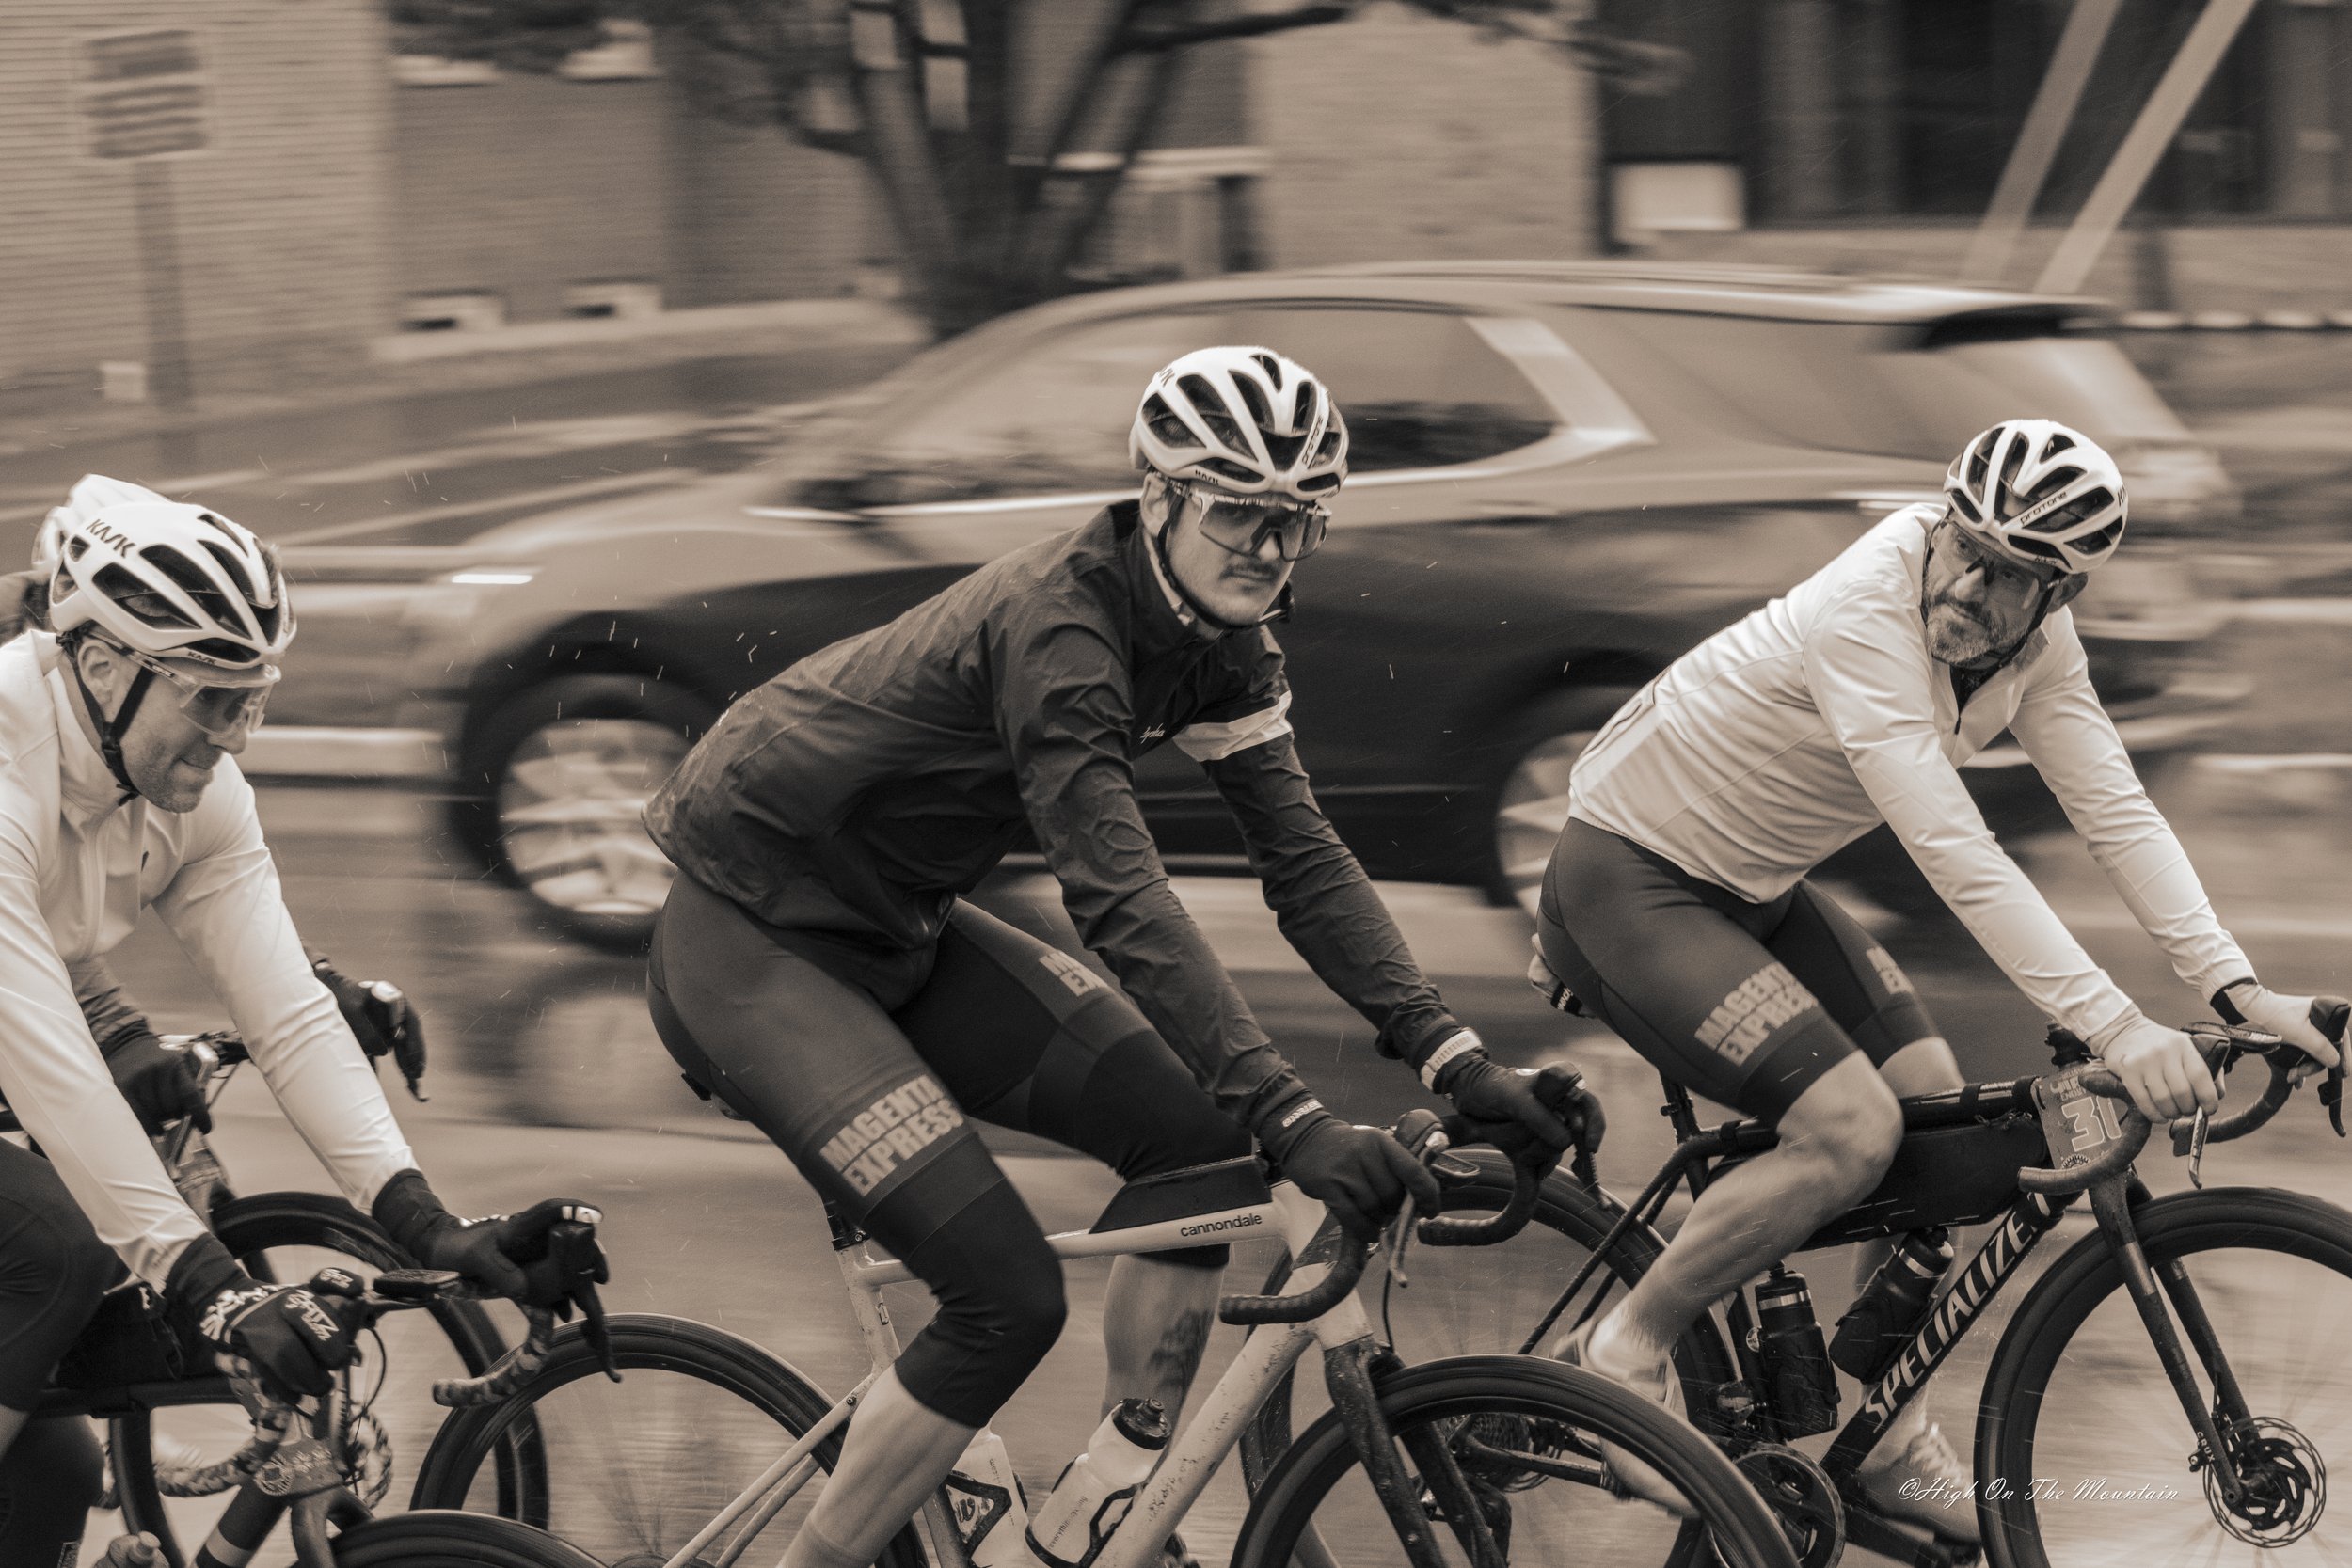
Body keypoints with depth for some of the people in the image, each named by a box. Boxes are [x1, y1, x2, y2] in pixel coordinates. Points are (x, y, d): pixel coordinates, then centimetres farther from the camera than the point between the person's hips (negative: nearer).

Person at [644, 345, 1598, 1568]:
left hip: (893, 936, 9)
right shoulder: (1056, 625, -28)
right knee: (1006, 1297, -17)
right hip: (747, 952, -9)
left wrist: (1451, 1058, -14)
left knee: (1190, 1135, -2)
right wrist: (1293, 1119, -41)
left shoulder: (1213, 637, -2)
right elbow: (1122, 903, -35)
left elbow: (1300, 856, -4)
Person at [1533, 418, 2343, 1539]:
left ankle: (1889, 1444, 14)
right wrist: (2111, 1026, -43)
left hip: (1753, 891, 8)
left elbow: (2114, 808, -9)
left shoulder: (2032, 641, -8)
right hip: (1626, 887, -8)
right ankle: (1619, 1352, -5)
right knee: (1852, 1132, -22)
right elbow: (1955, 854, -38)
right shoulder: (1866, 617, -33)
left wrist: (2236, 989, -20)